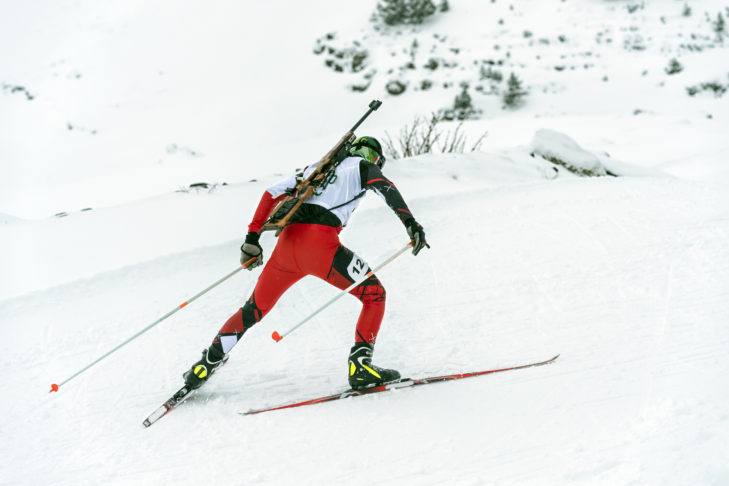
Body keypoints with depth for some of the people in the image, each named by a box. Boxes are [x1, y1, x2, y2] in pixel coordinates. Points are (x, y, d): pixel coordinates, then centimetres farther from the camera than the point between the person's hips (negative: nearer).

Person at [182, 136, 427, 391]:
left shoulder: (316, 168, 32)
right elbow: (387, 188, -3)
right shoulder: (363, 166, 18)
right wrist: (411, 224, -12)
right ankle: (360, 365, -8)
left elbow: (272, 192, 25)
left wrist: (252, 238, 23)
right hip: (320, 244, -6)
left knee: (255, 308, 23)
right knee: (374, 295, 8)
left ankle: (204, 366, 25)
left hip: (287, 242, 6)